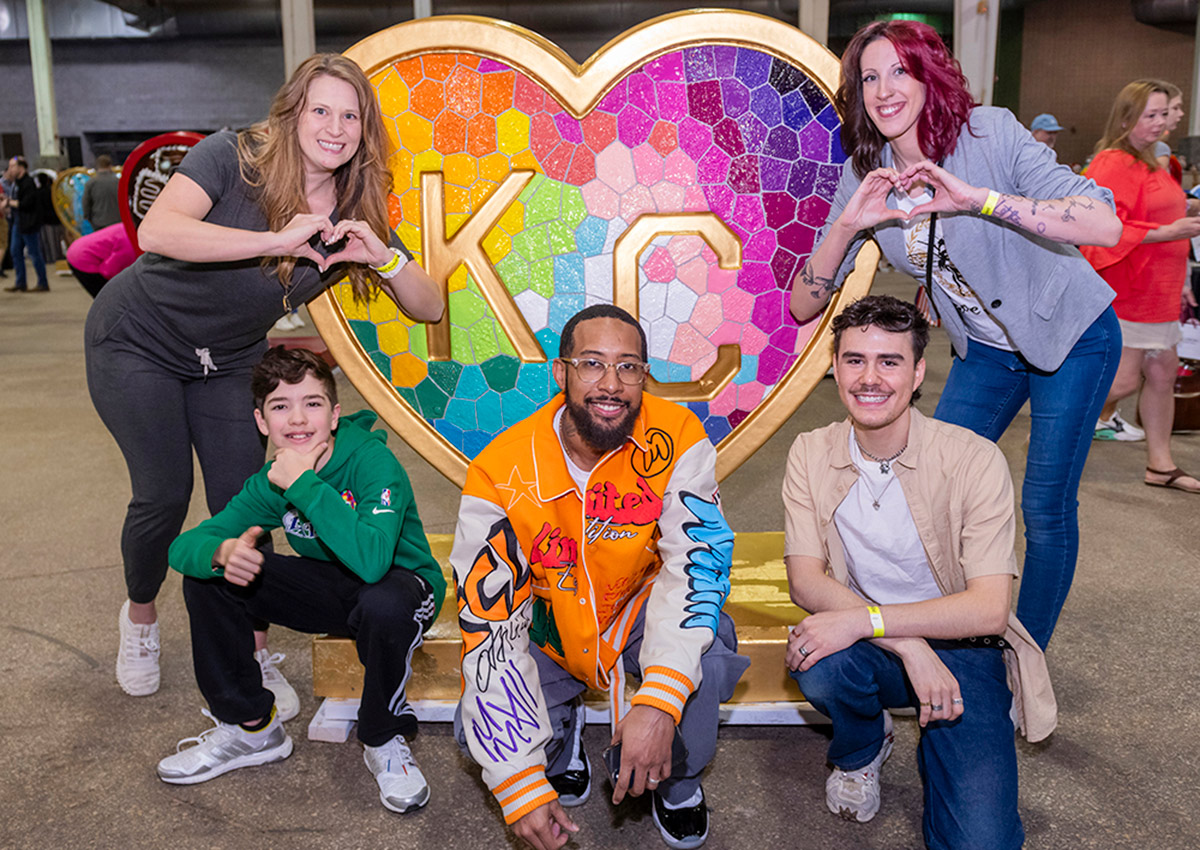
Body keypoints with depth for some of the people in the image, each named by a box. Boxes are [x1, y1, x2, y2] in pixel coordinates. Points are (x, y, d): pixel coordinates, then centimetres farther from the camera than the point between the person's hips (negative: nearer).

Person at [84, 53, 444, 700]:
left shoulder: (355, 216, -9)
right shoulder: (233, 158, -21)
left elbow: (429, 308, -11)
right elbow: (156, 231, -38)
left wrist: (383, 256, -29)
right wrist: (276, 240, -44)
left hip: (229, 362, 4)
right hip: (138, 341, -3)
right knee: (164, 496, -4)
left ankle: (253, 653, 15)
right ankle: (139, 615, 27)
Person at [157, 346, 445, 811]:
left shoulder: (373, 463, -27)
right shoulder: (271, 481, -9)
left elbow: (372, 560, -44)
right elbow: (182, 545, -11)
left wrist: (305, 483, -40)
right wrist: (222, 552, -36)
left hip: (400, 585, -5)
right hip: (332, 588, 6)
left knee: (384, 606, -41)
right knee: (207, 577, -8)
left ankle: (384, 741, -11)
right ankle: (250, 725, 8)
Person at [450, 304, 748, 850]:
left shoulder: (678, 439, -21)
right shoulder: (500, 476, -24)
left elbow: (696, 562, -28)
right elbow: (490, 629, -23)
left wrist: (659, 700, -44)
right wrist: (522, 786, -27)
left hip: (639, 610, 0)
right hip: (548, 626, 1)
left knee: (707, 643, -30)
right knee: (478, 729, -20)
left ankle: (679, 779, 2)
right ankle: (561, 747, 18)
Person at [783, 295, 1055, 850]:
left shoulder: (974, 460, -16)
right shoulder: (811, 455, -5)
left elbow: (989, 609, -19)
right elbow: (805, 580, -12)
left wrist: (864, 619, -31)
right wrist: (908, 646, -26)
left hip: (962, 650, -2)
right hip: (872, 651, 3)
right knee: (817, 664, -32)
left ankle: (935, 752, 15)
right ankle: (861, 750, 4)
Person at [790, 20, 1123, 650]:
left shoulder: (991, 133, -21)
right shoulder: (864, 176, -7)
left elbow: (1105, 225, -32)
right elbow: (804, 306, -11)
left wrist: (979, 198, -39)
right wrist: (847, 225, -26)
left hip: (1070, 337, -4)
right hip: (985, 350, 5)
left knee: (1044, 510, -3)